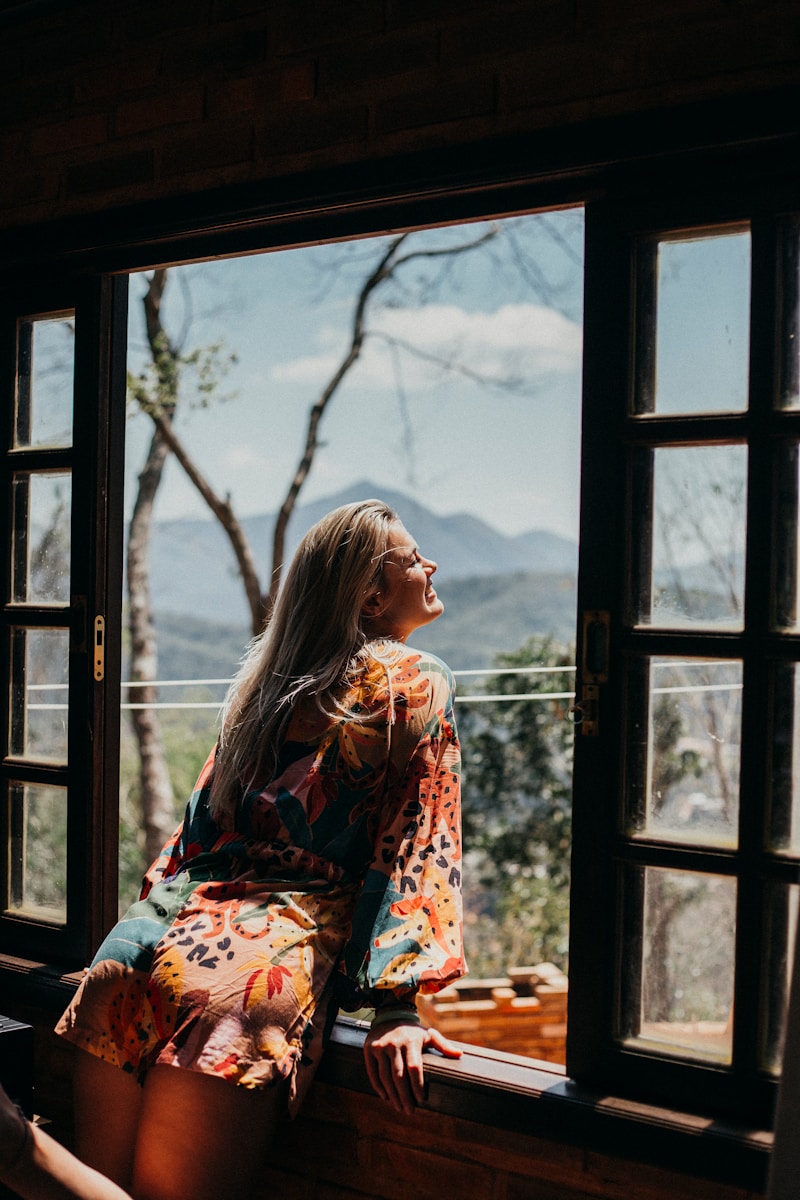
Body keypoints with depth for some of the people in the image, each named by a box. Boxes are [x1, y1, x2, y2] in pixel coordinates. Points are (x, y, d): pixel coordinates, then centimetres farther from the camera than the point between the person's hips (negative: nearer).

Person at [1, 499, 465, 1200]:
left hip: (177, 912, 6)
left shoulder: (272, 673, 24)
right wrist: (397, 1006, -6)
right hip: (293, 922, -5)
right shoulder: (417, 682, 7)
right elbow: (418, 848, 0)